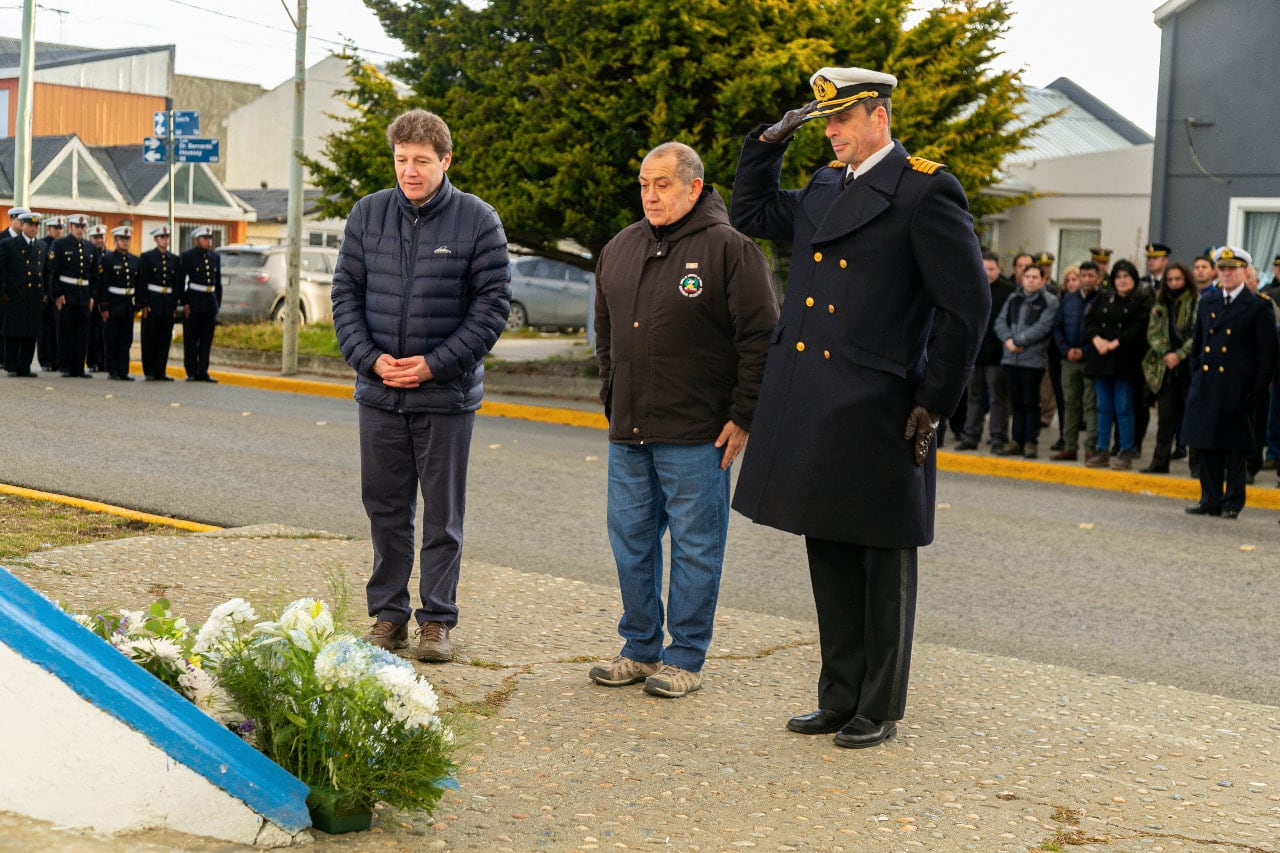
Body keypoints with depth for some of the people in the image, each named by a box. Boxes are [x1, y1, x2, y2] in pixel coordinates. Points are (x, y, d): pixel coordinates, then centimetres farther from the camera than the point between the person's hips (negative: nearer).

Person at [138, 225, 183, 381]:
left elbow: (178, 284, 12)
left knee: (165, 339, 4)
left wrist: (176, 304, 4)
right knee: (150, 339, 0)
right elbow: (142, 282, -4)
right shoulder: (146, 257, 0)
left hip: (168, 303, 4)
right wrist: (144, 304, -10)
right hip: (152, 302, -3)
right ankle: (149, 372, 5)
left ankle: (161, 371, 9)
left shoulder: (175, 259, 11)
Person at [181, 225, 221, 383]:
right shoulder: (188, 256, -3)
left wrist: (218, 304, 12)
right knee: (191, 339, 0)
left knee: (207, 340, 5)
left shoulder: (216, 257, 12)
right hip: (194, 302, -5)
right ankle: (191, 372, 5)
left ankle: (203, 372, 9)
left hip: (211, 302, 5)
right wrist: (184, 303, -11)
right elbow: (181, 280, -5)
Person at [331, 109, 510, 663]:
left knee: (443, 513, 5)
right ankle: (388, 613, 22)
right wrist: (370, 357, -8)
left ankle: (437, 620, 15)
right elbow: (346, 292, 7)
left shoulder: (477, 220, -5)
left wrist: (435, 364, -13)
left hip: (447, 394, -3)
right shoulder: (367, 214, 5)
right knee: (385, 509, 11)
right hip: (379, 391, 3)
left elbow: (493, 304, -6)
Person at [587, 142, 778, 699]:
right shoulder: (621, 247, 13)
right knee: (631, 541, 13)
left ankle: (685, 659, 13)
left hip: (696, 435, -7)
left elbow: (760, 338, -10)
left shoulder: (729, 247, -8)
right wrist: (611, 397, 17)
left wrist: (743, 417, -12)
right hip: (627, 433, 7)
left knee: (694, 547, 2)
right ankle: (640, 648, 26)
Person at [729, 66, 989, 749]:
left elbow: (967, 305, -10)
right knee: (829, 562, 14)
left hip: (875, 417, -7)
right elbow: (750, 213, 28)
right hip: (811, 412, 7)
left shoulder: (926, 191, -9)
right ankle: (840, 700, 26)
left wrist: (933, 403, -10)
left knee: (882, 569, 5)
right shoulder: (824, 187, 13)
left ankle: (880, 711, 16)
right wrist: (770, 141, 13)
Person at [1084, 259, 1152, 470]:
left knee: (1123, 408, -5)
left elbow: (1139, 327, -11)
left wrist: (1115, 343, -16)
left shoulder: (1143, 300, 0)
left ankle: (1126, 453, 2)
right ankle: (1103, 451, 13)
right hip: (1101, 360, 5)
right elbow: (1089, 320, 10)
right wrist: (1097, 339, -9)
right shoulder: (1104, 298, 16)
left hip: (1125, 362, -5)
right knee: (1103, 407, 8)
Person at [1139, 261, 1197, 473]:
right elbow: (1153, 333, 6)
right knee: (1165, 416, 7)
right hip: (1166, 368, 4)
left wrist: (1179, 355, -15)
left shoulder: (1197, 304, -4)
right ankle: (1160, 461, 11)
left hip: (1190, 367, -4)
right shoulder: (1160, 305, 12)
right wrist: (1166, 354, -9)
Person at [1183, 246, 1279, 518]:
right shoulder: (1207, 301, 12)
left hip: (1236, 389, -5)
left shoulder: (1258, 307, -3)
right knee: (1207, 445, 7)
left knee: (1234, 447, 1)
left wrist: (1257, 389, -9)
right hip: (1205, 386, 5)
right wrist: (1196, 375, 11)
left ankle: (1233, 502, 10)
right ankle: (1210, 499, 15)